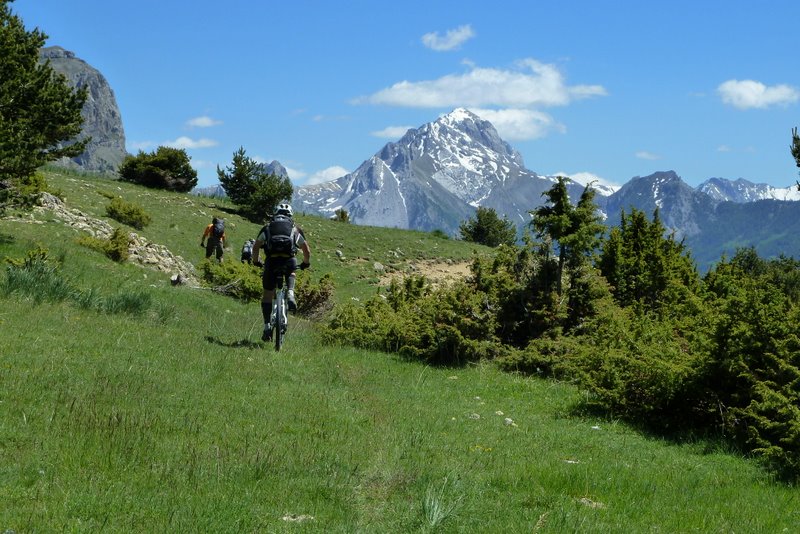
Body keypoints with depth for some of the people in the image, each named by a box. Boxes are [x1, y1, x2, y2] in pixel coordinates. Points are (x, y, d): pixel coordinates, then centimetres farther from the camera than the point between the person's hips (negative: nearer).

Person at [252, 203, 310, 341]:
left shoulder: (268, 228, 23)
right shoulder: (295, 229, 24)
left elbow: (256, 247, 19)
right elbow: (307, 250, 27)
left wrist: (256, 261, 35)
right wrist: (306, 263, 45)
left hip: (272, 261, 0)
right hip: (289, 261, 0)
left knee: (267, 295, 13)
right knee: (291, 273, 37)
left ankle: (267, 326, 6)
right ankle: (291, 295, 10)